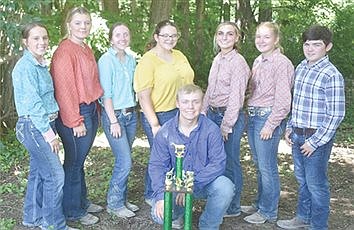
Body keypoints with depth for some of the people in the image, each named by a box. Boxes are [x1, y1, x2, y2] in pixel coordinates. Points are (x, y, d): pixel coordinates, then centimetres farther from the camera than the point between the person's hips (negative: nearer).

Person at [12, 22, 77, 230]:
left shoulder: (41, 65, 12)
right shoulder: (26, 67, -15)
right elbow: (33, 104, -19)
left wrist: (51, 129, 12)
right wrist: (49, 133, -17)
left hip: (45, 125, 9)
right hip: (33, 126, -9)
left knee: (38, 172, 16)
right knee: (55, 175, -6)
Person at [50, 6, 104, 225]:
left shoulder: (86, 49, 13)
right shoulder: (65, 51, -14)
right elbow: (64, 89, -18)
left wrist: (94, 111, 12)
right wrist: (75, 121, -17)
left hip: (90, 111, 8)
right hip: (75, 114, -8)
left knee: (80, 160, 19)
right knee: (74, 162, 3)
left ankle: (83, 201, 33)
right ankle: (74, 211, 18)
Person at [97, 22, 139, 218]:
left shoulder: (131, 60, 10)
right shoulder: (106, 60, -10)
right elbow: (105, 94, -13)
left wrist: (133, 111, 11)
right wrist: (113, 121, -15)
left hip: (131, 114, 6)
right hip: (114, 115, -6)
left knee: (123, 161, 11)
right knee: (125, 162, -8)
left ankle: (121, 199, 25)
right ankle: (114, 203, 9)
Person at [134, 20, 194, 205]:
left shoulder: (179, 56, 11)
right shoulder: (148, 61, -12)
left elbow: (187, 84, 20)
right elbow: (143, 96, -16)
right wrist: (154, 125, -19)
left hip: (182, 114, 7)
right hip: (159, 116, -7)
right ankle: (151, 196, 26)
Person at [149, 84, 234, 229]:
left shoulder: (211, 130, -11)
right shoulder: (165, 132, -8)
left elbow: (218, 163, -16)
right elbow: (157, 165, -10)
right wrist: (161, 196, -25)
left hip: (204, 183, 0)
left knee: (225, 187, -30)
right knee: (159, 215, -24)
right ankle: (177, 213, 17)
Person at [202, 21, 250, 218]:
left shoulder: (238, 62, -14)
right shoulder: (218, 59, 11)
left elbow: (236, 98, -17)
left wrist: (226, 126, -16)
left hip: (229, 117, -8)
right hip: (213, 114, 8)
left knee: (230, 162, 3)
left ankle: (233, 207, 19)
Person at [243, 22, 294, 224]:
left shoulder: (282, 64, -14)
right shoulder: (258, 61, 11)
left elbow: (283, 101, -16)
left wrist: (270, 126, -17)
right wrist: (251, 115, 12)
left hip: (268, 118, -8)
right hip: (253, 117, 8)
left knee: (267, 167, 2)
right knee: (259, 165, 18)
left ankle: (268, 212, 17)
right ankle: (260, 204, 33)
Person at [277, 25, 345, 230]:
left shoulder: (331, 76, -16)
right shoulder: (301, 68, 7)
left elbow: (336, 115, -16)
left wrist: (314, 142, -16)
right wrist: (290, 128, 11)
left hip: (317, 138, -7)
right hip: (297, 136, 7)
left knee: (316, 184, 5)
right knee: (302, 180, 21)